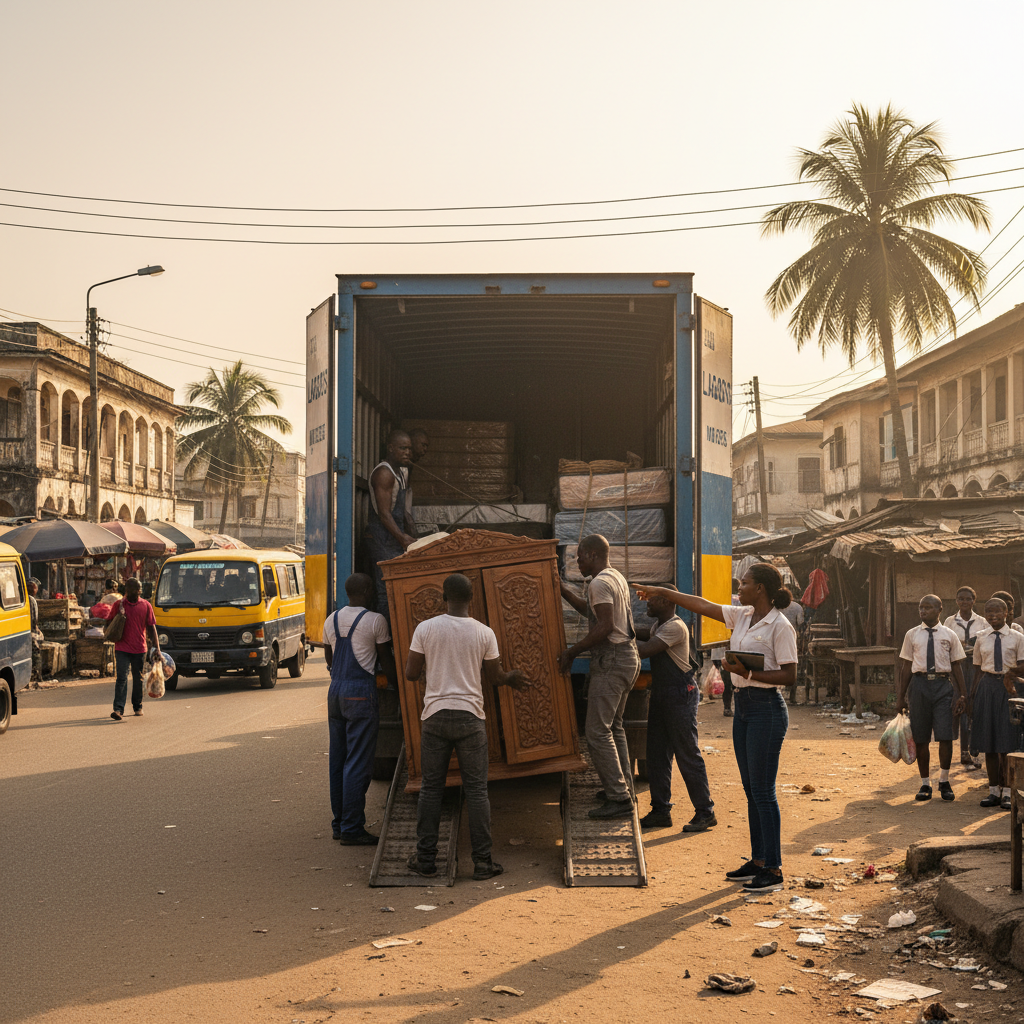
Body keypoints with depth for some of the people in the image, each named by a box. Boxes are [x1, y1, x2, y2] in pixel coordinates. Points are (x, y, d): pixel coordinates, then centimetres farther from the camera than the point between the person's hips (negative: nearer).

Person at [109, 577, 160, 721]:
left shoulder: (146, 605, 5)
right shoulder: (119, 605, 3)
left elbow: (151, 627, 7)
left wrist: (156, 646, 0)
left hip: (139, 649, 2)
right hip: (122, 648, -2)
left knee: (138, 679, 12)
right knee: (121, 678, -11)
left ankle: (138, 707, 27)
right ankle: (118, 709, -17)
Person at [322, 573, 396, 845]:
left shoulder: (331, 620, 11)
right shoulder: (375, 621, -8)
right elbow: (386, 660, 0)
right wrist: (397, 685, 15)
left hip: (335, 691, 7)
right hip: (361, 694, -7)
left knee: (338, 759, 12)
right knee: (358, 763, -5)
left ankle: (339, 823, 18)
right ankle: (352, 829, -4)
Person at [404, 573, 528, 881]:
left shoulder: (425, 629, -4)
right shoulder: (484, 633, -2)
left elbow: (411, 673, 1)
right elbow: (493, 677, 7)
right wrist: (512, 678, 29)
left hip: (435, 716, 0)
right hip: (470, 717, 0)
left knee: (430, 788, 9)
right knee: (476, 789, 5)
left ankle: (425, 859, 12)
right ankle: (482, 861, 5)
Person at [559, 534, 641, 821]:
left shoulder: (600, 583, -15)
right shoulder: (617, 577, 17)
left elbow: (605, 626, -24)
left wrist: (571, 652, -18)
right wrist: (563, 591, 26)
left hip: (611, 662, -11)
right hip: (627, 657, 11)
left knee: (598, 732, -9)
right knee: (613, 725, 20)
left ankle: (619, 800, -10)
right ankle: (623, 787, 25)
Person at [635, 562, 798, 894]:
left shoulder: (780, 626, -13)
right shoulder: (742, 616, 10)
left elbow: (789, 676, -14)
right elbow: (703, 606, 18)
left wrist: (749, 673, -23)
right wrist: (661, 592, 21)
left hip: (767, 708, -8)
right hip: (743, 706, 8)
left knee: (763, 792, -5)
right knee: (751, 790, 12)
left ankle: (773, 870, 1)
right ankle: (758, 861, 20)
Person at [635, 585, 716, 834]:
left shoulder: (675, 627, -18)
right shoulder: (658, 626, 15)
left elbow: (645, 650, -24)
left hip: (680, 695, -10)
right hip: (661, 694, 10)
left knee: (688, 755, -6)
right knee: (657, 755, 10)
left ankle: (705, 812, 2)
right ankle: (661, 811, 16)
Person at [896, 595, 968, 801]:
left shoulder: (949, 635, 6)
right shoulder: (912, 635, 8)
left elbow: (957, 666, 8)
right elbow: (906, 666, 10)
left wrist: (962, 694, 4)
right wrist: (901, 695, 9)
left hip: (942, 685, -1)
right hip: (919, 684, 1)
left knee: (945, 736, -8)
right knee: (921, 738, 5)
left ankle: (944, 781, 10)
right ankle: (925, 783, 17)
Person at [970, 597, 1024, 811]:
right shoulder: (981, 638, 7)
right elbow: (978, 670, 11)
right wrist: (973, 695, 8)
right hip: (987, 686, 3)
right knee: (988, 742, 6)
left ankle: (1007, 792, 8)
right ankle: (993, 791, 16)